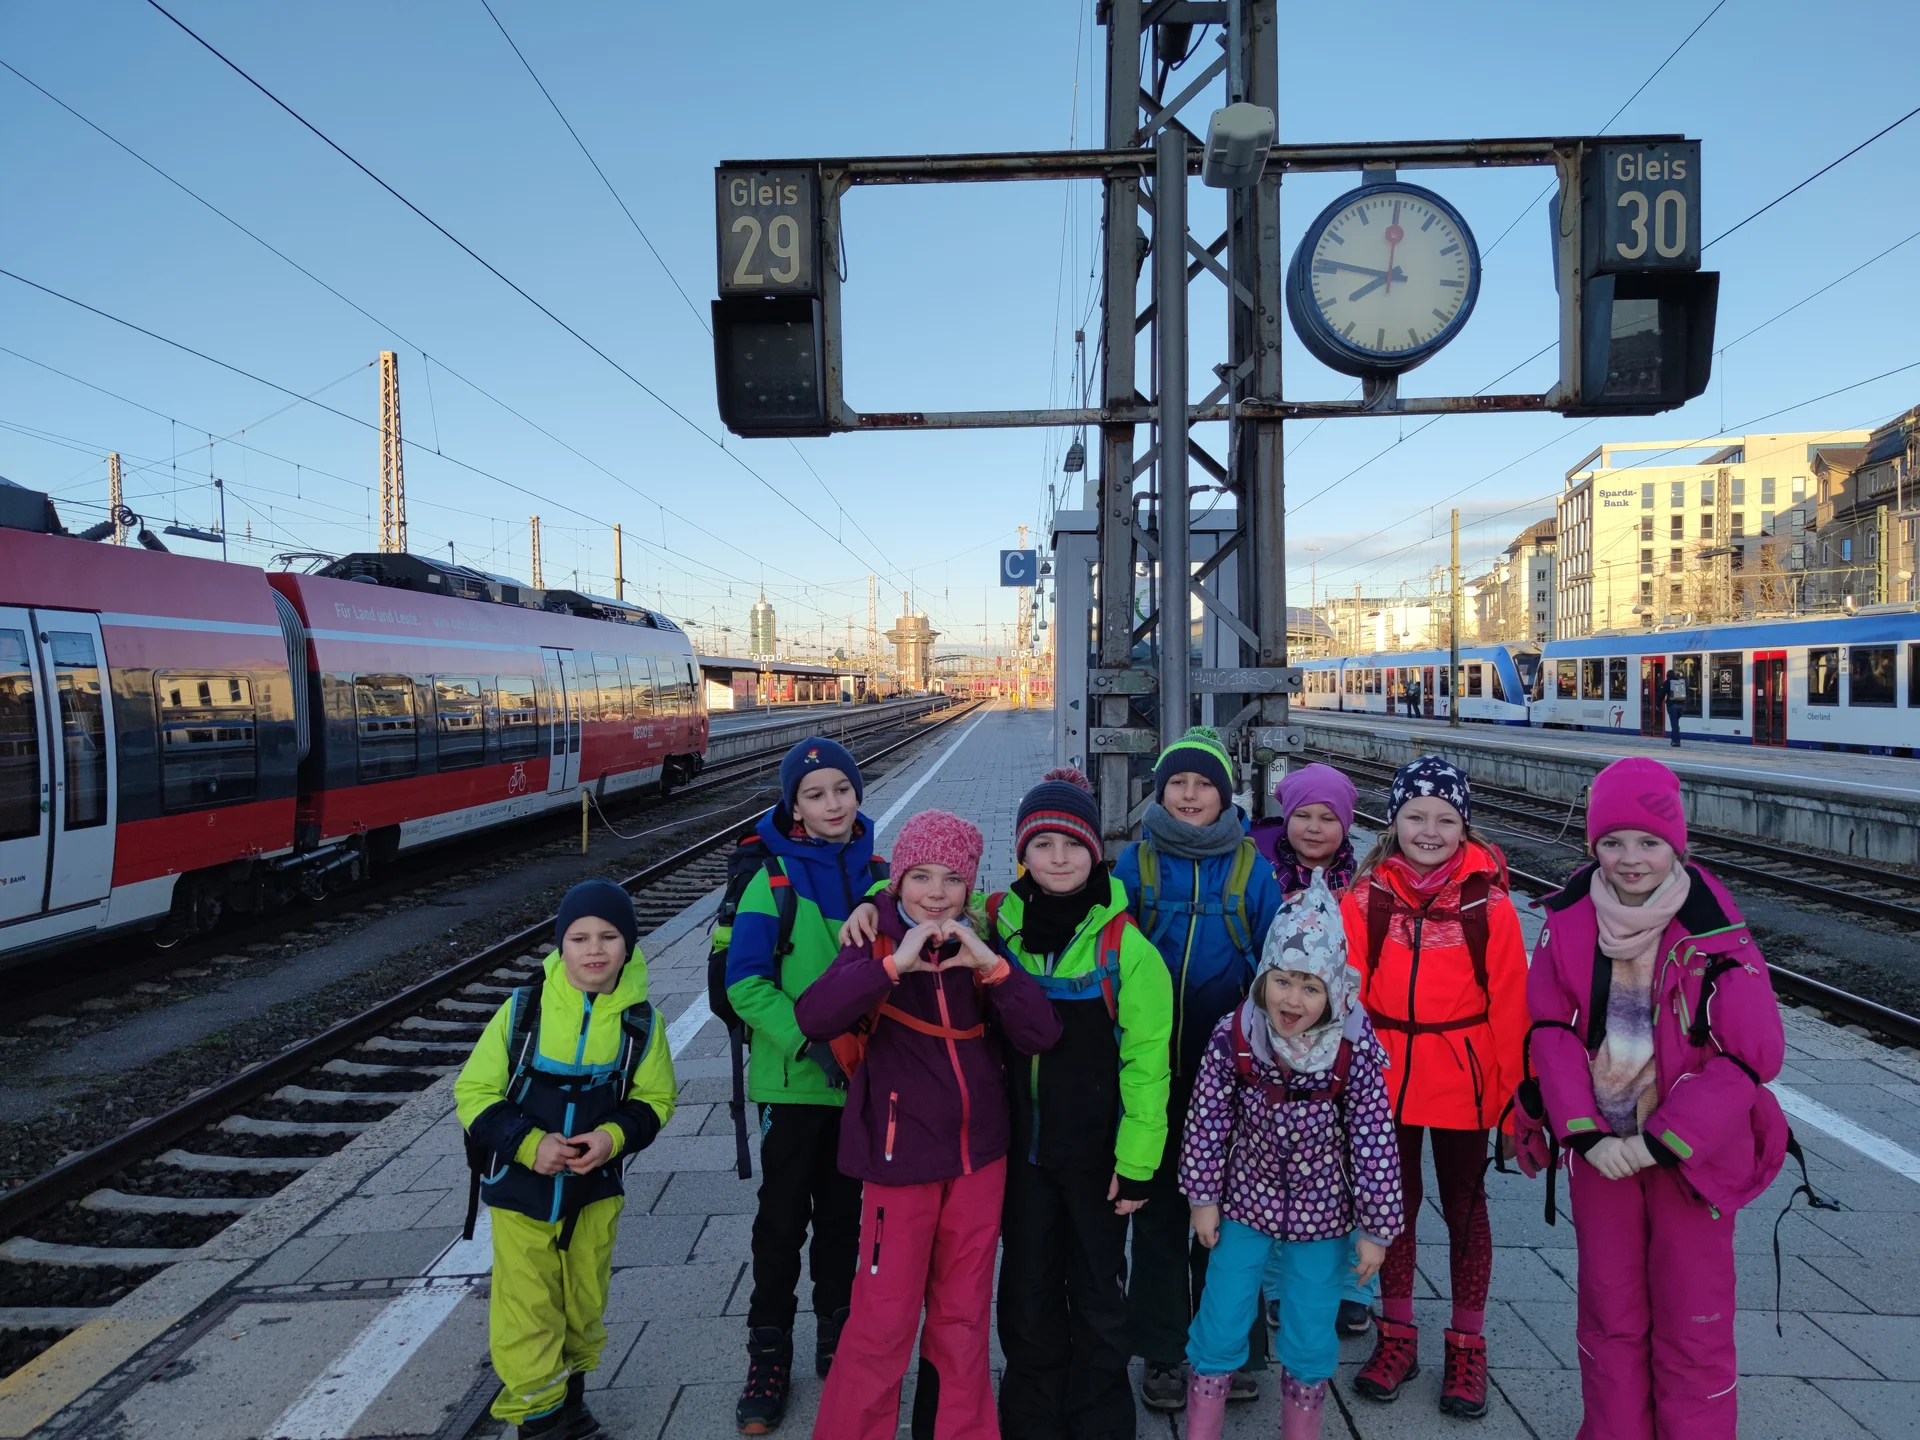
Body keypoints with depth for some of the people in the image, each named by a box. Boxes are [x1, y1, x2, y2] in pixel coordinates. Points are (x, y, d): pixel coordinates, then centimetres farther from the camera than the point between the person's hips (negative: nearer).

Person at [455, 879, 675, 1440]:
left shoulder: (639, 1021, -11)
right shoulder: (524, 1009, -17)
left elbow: (654, 1098, 2)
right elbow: (475, 1092, -10)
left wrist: (615, 1136, -17)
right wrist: (529, 1144, -22)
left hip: (594, 1190, 2)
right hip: (521, 1189, -2)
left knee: (584, 1303, 18)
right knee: (526, 1313, 4)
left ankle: (570, 1395, 42)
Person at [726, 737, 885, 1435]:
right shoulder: (774, 879, -10)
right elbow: (745, 982, -14)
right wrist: (809, 1043, -24)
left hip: (862, 1080, 3)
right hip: (793, 1081, -3)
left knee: (843, 1215, 16)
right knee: (782, 1219, 7)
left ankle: (836, 1341, 34)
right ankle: (768, 1358, 24)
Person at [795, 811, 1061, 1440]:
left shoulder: (978, 950, 3)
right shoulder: (878, 945, -7)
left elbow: (1040, 1036, -8)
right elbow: (814, 1017, -25)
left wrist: (993, 966, -22)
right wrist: (895, 964, -34)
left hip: (979, 1153, 3)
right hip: (901, 1156, -3)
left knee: (965, 1314, 15)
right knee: (884, 1318, 3)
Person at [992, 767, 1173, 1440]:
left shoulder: (1124, 943, -14)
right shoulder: (997, 923, -6)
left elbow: (1145, 1062, -12)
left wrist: (1136, 1161, -12)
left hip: (1097, 1151, -2)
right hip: (1021, 1146, 3)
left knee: (1097, 1295, 15)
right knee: (1026, 1293, 16)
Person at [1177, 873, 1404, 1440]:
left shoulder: (1353, 1051, -20)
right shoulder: (1232, 1036, -18)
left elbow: (1375, 1143, -12)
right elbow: (1207, 1120, -7)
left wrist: (1376, 1227, -6)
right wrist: (1203, 1197, -1)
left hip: (1321, 1212, -1)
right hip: (1247, 1201, 1)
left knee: (1310, 1336, 13)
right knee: (1219, 1324, 9)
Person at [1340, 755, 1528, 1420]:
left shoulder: (1488, 901, -11)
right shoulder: (1366, 898, -7)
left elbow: (1509, 1002, -8)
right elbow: (1348, 995, -5)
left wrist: (1512, 1090, -6)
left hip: (1462, 1079, -1)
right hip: (1385, 1076, 2)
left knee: (1465, 1207, 14)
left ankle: (1467, 1345, 32)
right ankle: (1397, 1335, 34)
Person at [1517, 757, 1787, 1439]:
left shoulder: (1714, 928, -15)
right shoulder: (1571, 915, -7)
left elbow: (1752, 1052, -13)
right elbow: (1549, 1024, -3)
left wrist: (1663, 1141, -16)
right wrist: (1585, 1132, -12)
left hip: (1692, 1149, -2)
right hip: (1599, 1145, 3)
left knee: (1692, 1321, 8)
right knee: (1609, 1312, 15)